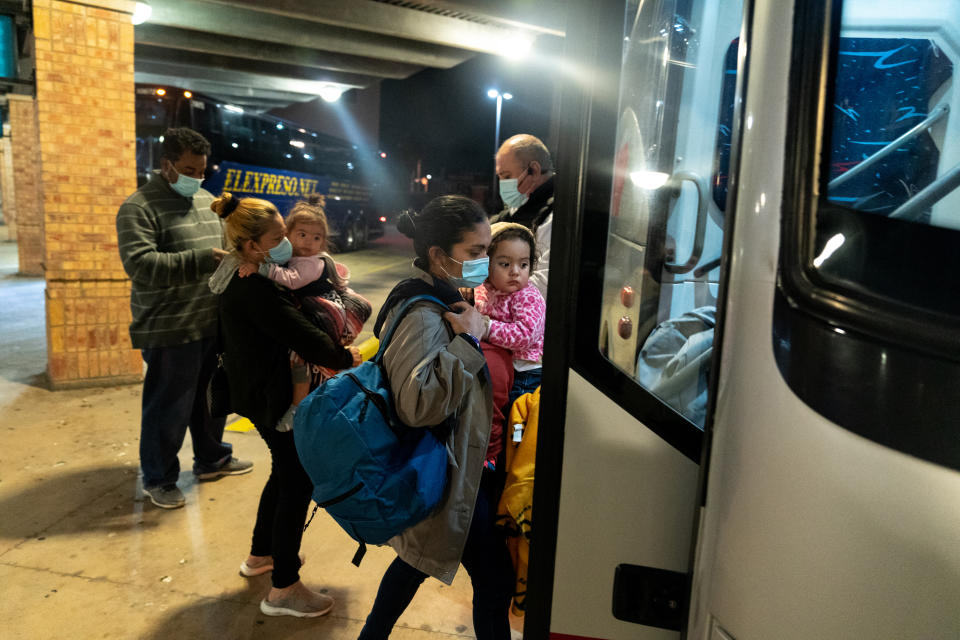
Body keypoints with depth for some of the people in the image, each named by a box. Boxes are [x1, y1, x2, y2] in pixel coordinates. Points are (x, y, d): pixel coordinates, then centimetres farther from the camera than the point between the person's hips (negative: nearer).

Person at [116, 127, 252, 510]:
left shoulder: (207, 202, 12)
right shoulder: (139, 208, -10)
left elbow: (228, 242, 22)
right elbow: (140, 263, -22)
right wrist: (202, 260, -29)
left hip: (212, 323, 7)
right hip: (169, 331, -7)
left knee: (211, 397, 20)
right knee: (169, 407, 4)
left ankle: (211, 459, 39)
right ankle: (158, 479, 23)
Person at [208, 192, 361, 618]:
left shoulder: (237, 273, 5)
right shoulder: (256, 289, -27)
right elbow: (303, 338, -27)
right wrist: (345, 357, -10)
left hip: (255, 388, 10)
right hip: (271, 396, -10)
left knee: (285, 470, 23)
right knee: (298, 480, 0)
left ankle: (261, 555, 40)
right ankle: (284, 588, 10)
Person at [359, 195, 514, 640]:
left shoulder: (441, 299, 7)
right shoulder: (423, 316, -26)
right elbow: (418, 402, -37)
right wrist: (467, 341, -31)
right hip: (447, 475, -11)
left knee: (418, 555, 27)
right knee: (495, 582, 2)